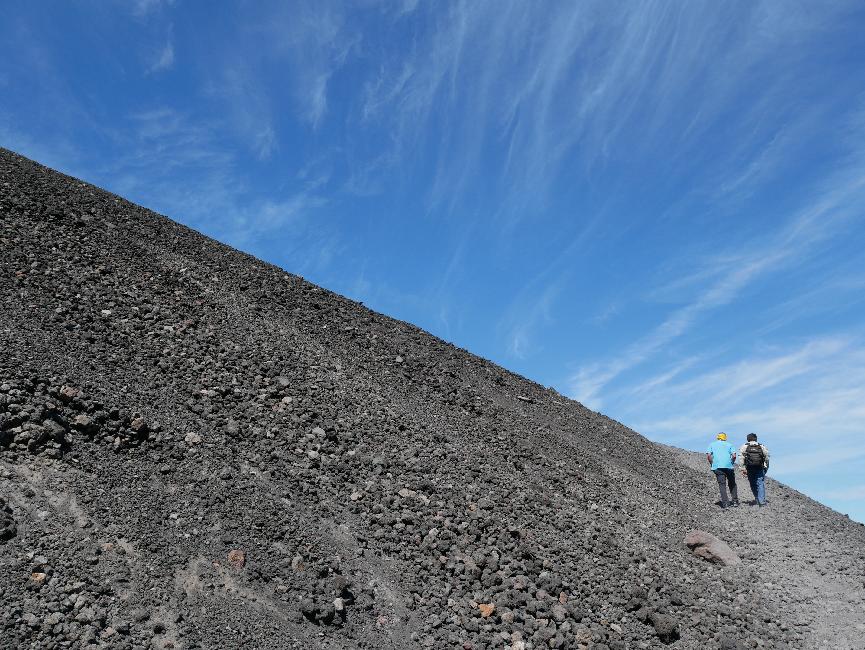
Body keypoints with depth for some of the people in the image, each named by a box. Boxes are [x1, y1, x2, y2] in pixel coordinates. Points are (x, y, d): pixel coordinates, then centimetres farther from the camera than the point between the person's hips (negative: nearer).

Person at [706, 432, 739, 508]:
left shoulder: (712, 445, 14)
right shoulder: (729, 445, 15)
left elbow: (708, 456, 0)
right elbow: (734, 456, 0)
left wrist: (712, 464, 11)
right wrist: (732, 463, 15)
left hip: (718, 467, -1)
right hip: (728, 466, 1)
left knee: (722, 484, -1)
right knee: (732, 484, 16)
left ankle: (725, 503, -9)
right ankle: (735, 501, 16)